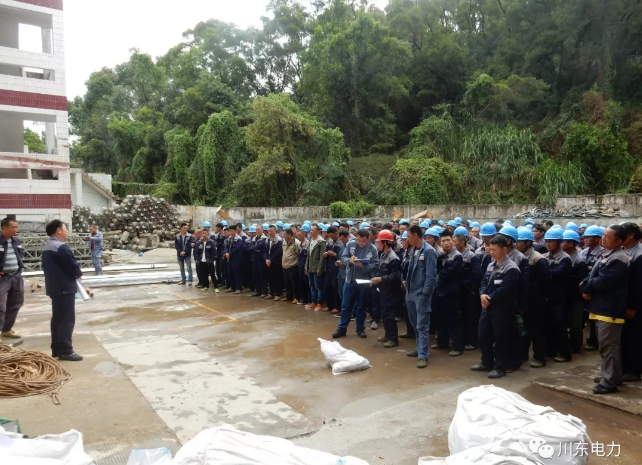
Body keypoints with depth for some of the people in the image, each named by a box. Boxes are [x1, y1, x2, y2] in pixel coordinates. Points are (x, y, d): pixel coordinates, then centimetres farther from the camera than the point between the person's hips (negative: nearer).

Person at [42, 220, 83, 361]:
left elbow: (46, 267, 18)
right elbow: (73, 265, -21)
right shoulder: (61, 247, -19)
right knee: (67, 319, -6)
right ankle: (65, 351, -4)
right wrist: (79, 274, 1)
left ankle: (57, 349, 20)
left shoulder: (47, 247, 14)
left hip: (54, 287, 10)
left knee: (57, 318, 14)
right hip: (65, 288, -10)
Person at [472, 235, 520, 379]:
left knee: (501, 338, 2)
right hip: (487, 307, 8)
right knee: (483, 335, 14)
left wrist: (489, 299, -15)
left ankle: (500, 367, 15)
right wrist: (482, 294, -9)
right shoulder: (491, 265, 13)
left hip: (502, 308, -8)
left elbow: (503, 290, -22)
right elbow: (484, 283, 11)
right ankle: (487, 363, 29)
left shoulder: (511, 269, -14)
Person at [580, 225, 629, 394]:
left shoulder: (618, 259, -17)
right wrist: (586, 288, -6)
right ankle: (610, 375, 29)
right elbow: (592, 276, 13)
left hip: (610, 308, -10)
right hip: (602, 306, 10)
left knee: (608, 345, -4)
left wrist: (586, 285, -7)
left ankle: (609, 381, 4)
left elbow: (603, 282, -24)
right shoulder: (606, 255, 15)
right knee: (607, 344, 18)